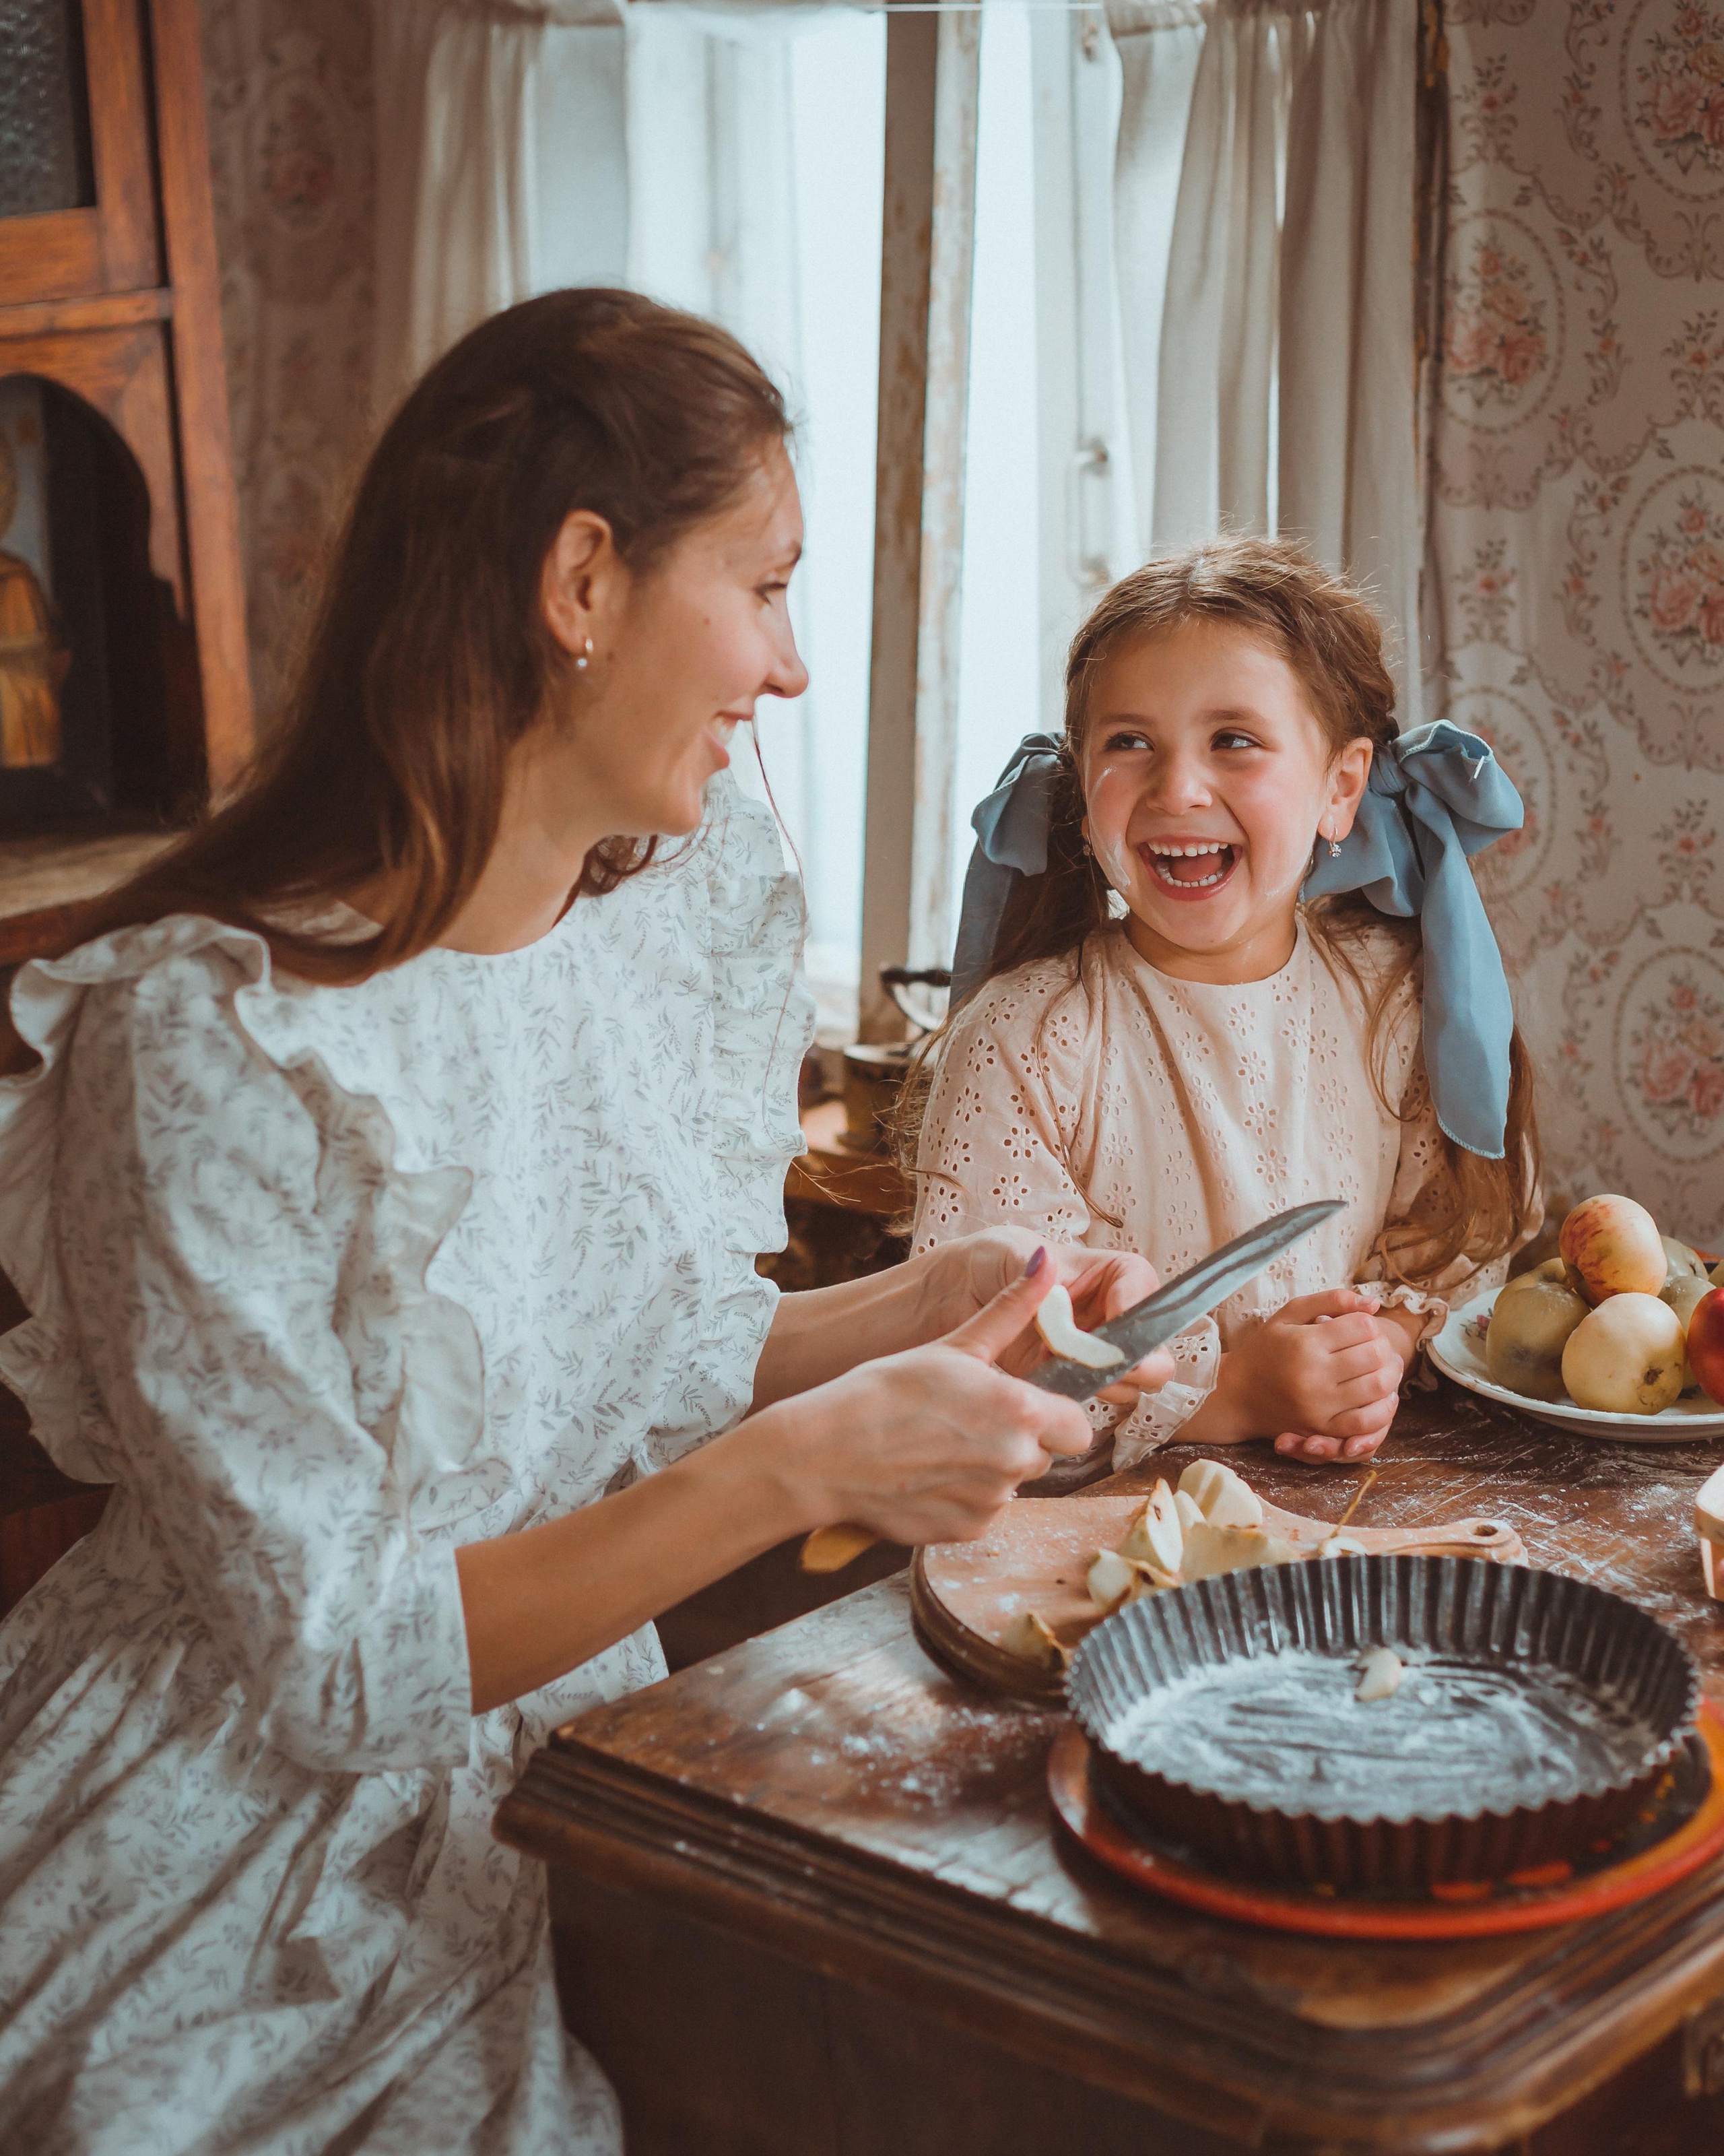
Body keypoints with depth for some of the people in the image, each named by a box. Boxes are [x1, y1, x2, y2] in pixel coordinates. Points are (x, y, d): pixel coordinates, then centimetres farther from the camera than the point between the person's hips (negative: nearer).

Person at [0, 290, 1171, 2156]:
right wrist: (803, 1467, -26)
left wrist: (935, 1301, -6)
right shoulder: (209, 1039, -23)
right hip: (275, 1891, -6)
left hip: (576, 1769, 6)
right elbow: (330, 1665, -20)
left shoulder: (688, 904, 0)